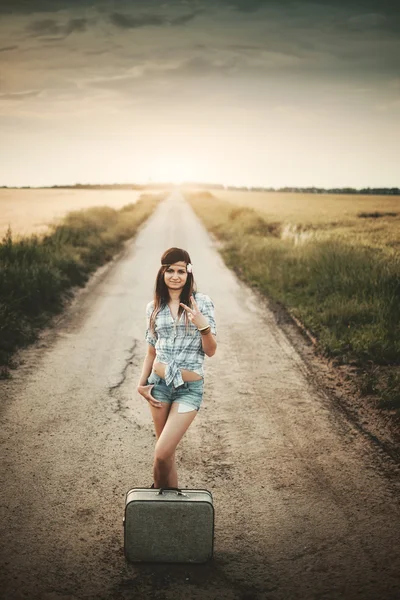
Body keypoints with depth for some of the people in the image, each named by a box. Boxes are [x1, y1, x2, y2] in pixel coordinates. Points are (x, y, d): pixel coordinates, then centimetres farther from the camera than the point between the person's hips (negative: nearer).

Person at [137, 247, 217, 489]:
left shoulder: (202, 302, -5)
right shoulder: (154, 307, 5)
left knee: (162, 454, -10)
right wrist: (142, 383, 7)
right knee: (167, 453, 9)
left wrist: (203, 326, -23)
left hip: (190, 388, -3)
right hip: (160, 384, 3)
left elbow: (211, 350, -6)